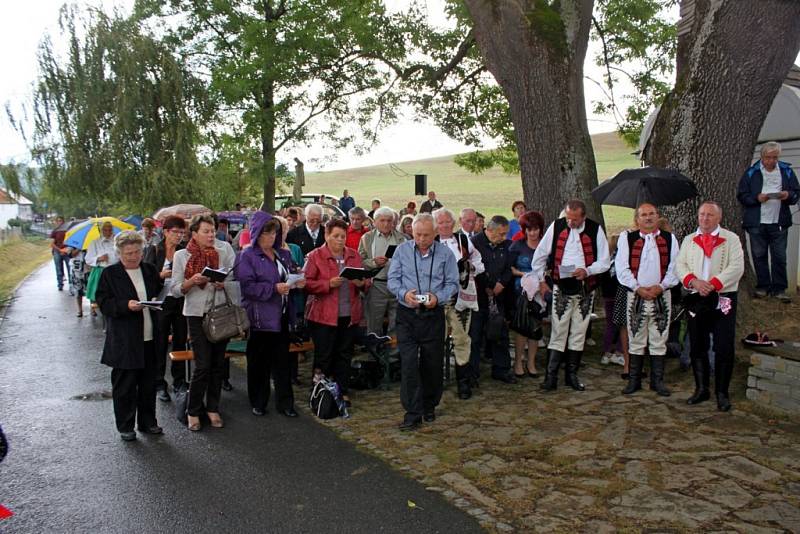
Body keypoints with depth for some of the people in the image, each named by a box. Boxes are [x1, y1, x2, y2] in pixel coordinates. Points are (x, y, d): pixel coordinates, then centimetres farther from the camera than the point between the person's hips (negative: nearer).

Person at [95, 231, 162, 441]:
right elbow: (103, 303, -7)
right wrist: (126, 305, -22)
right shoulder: (110, 274, -2)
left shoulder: (150, 270, 11)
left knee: (148, 383, 12)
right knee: (124, 385, 3)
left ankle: (147, 422, 26)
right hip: (123, 341, -4)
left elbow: (160, 294, 20)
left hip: (150, 338, 4)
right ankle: (125, 426, 17)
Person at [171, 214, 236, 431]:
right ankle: (193, 411, 11)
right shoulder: (182, 255, 0)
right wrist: (192, 281, -19)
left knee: (218, 363, 8)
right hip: (197, 314, -2)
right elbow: (176, 290, -1)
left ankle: (213, 409, 23)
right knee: (203, 365, -7)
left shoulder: (224, 249, 1)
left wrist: (226, 282, -17)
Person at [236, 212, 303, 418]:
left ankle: (285, 402, 17)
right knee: (259, 362, 7)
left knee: (283, 361, 9)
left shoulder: (284, 254, 12)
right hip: (259, 316, -5)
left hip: (281, 315, 5)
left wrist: (298, 282, -1)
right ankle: (258, 403, 21)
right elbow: (247, 285, -16)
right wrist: (274, 288, -22)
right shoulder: (248, 257, -6)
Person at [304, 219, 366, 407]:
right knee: (323, 356, 2)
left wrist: (361, 283, -6)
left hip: (349, 315, 4)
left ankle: (342, 392, 21)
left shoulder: (354, 256, 11)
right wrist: (329, 284, -20)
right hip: (324, 315, -4)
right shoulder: (315, 256, -2)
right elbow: (307, 284, -8)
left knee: (345, 355, 10)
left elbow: (363, 281, 17)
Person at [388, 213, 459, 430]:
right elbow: (393, 280, 2)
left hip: (433, 314, 1)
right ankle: (413, 412, 0)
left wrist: (438, 297, -16)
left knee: (433, 363, 10)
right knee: (408, 363, -7)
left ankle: (429, 407, 29)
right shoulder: (402, 250, 2)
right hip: (407, 315, 0)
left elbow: (452, 284, 2)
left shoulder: (445, 253, 1)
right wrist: (404, 293, -18)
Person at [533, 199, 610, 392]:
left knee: (578, 333, 9)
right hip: (561, 287, -1)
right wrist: (540, 280, 6)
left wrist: (587, 271, -17)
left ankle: (572, 374, 21)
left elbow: (605, 261, 0)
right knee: (558, 332, -3)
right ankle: (551, 376, 3)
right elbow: (539, 256, 5)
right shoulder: (556, 226, -4)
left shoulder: (595, 230, -5)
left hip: (585, 288, 1)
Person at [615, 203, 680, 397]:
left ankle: (657, 381, 15)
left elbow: (674, 267, 3)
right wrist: (638, 288, -12)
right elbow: (622, 268, -4)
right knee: (636, 340, 4)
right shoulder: (626, 238, 2)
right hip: (636, 295, -1)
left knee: (659, 340, 6)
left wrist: (661, 287, -11)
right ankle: (634, 380, 13)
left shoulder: (669, 239, 8)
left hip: (662, 295, 1)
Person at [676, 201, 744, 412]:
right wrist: (694, 281, -14)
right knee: (697, 347, 9)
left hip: (723, 299, -3)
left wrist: (712, 284, -19)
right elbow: (680, 266, 4)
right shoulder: (689, 240, 13)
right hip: (696, 299, 3)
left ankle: (722, 393, 7)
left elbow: (736, 267, -9)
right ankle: (701, 389, 21)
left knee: (724, 348, -3)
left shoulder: (731, 239, 2)